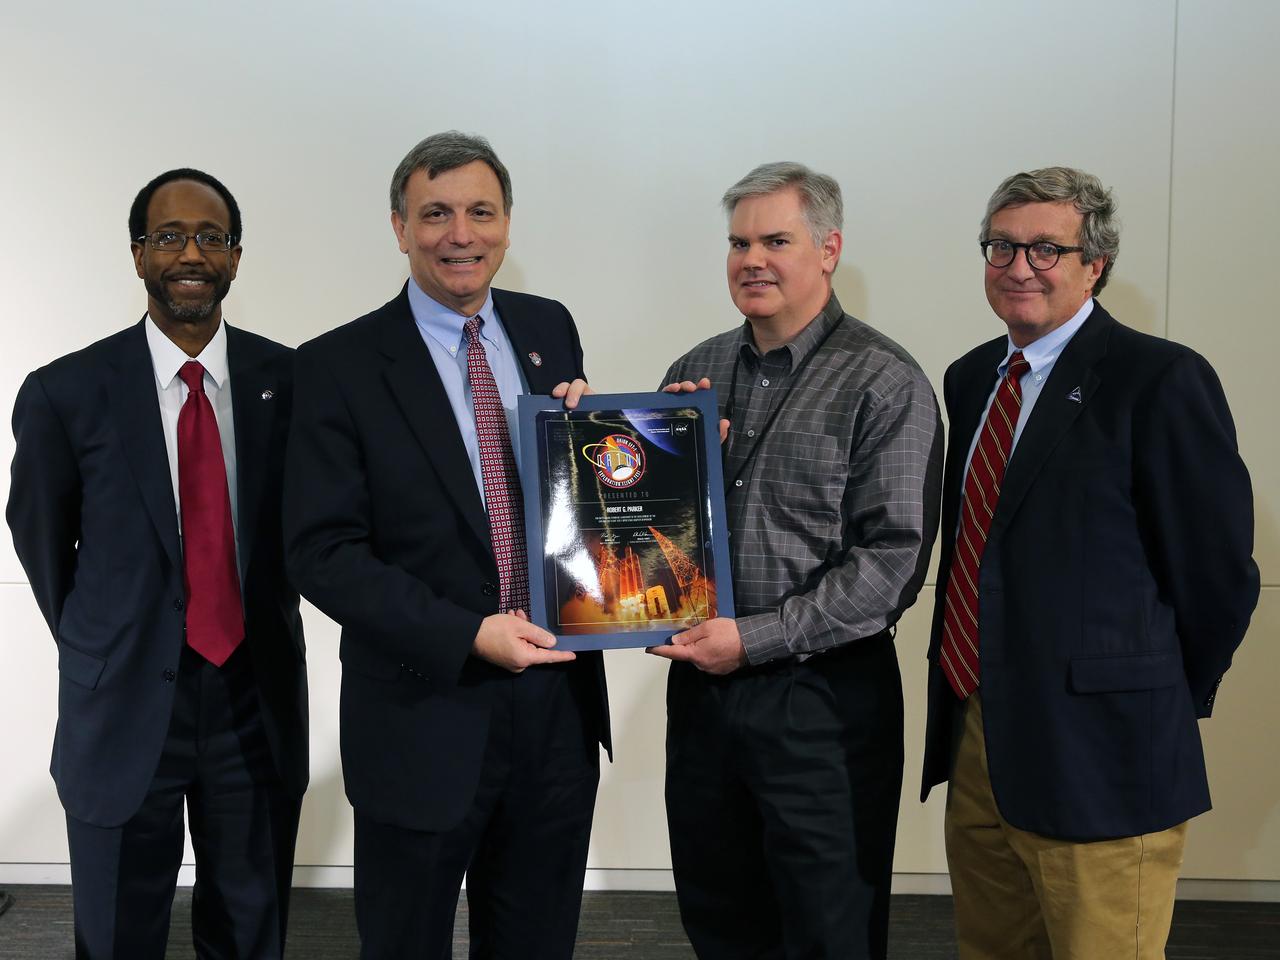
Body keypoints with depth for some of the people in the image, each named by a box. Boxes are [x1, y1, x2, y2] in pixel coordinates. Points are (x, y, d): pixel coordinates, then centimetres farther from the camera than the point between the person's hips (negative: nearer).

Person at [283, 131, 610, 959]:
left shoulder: (550, 329, 5)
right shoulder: (342, 365, -9)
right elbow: (323, 552, -13)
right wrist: (469, 636, -20)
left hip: (557, 704, 4)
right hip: (424, 716, -4)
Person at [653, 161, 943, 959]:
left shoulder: (885, 383, -8)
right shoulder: (697, 371, 9)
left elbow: (892, 559, -14)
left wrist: (756, 640, -16)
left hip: (824, 694, -5)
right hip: (700, 681, 5)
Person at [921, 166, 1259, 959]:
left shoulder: (1161, 380, -12)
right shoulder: (971, 378, 11)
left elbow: (1218, 574, -10)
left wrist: (1163, 710, 0)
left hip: (1096, 758, -7)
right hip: (975, 737, 7)